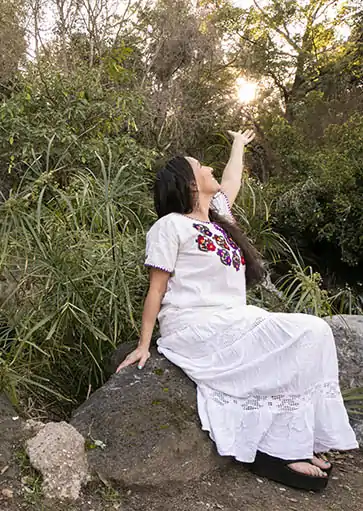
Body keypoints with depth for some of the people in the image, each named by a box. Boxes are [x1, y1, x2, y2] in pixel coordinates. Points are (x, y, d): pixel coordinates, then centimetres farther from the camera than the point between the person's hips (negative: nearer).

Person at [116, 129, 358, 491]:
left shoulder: (217, 213, 20)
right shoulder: (170, 225, -3)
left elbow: (231, 180, 40)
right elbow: (157, 289, -5)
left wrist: (239, 143, 55)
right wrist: (144, 345, -7)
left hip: (231, 323, 8)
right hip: (194, 329, -8)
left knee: (313, 333, -11)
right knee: (307, 337, -19)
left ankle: (298, 442, -11)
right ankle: (279, 449, -13)